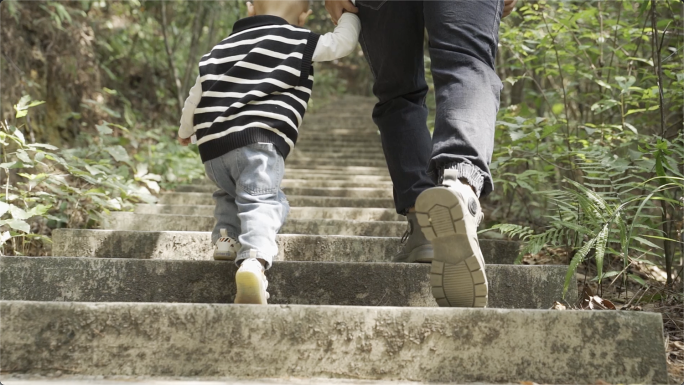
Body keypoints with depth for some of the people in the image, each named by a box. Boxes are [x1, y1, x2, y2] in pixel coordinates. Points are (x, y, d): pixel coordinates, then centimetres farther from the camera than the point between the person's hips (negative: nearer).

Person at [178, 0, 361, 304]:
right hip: (259, 142, -6)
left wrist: (186, 132, 48)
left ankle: (226, 234, 4)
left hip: (212, 147, 6)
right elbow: (343, 41, 15)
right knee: (261, 201, -17)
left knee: (230, 194, 29)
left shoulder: (222, 48, 26)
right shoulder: (299, 43, 9)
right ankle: (254, 259, -43)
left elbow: (195, 98, 31)